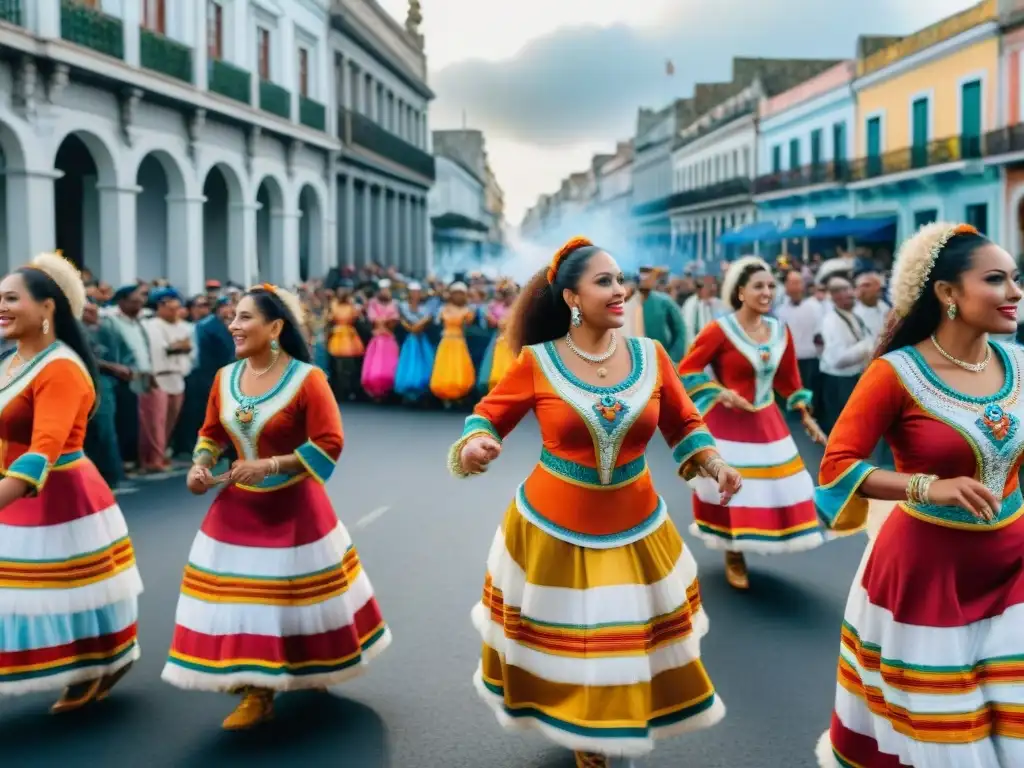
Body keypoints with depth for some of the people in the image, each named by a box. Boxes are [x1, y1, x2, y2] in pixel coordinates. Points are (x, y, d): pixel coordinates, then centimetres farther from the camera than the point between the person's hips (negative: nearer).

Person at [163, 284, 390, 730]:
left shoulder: (306, 378, -16)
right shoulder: (225, 377, 0)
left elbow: (329, 444, -18)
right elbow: (211, 433, 13)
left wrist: (270, 465, -24)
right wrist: (199, 466, -7)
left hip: (292, 506, -5)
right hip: (238, 506, 5)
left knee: (293, 594, 7)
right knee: (244, 594, 5)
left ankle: (310, 672, 30)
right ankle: (258, 693, 17)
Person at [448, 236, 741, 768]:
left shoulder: (650, 355, -5)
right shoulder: (537, 360, -12)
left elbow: (683, 425, 3)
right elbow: (488, 416, -3)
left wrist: (714, 464, -14)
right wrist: (474, 445, -25)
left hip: (635, 529, 2)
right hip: (552, 529, -2)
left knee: (632, 639, 16)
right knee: (560, 641, 12)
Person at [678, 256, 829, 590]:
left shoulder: (780, 330, 2)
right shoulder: (720, 330, -16)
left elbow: (789, 378, 12)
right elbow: (688, 369, -11)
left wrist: (806, 416, 11)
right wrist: (720, 393, -18)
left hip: (767, 421, 6)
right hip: (728, 422, -6)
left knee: (777, 486, 9)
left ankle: (743, 546, 30)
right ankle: (733, 554, 18)